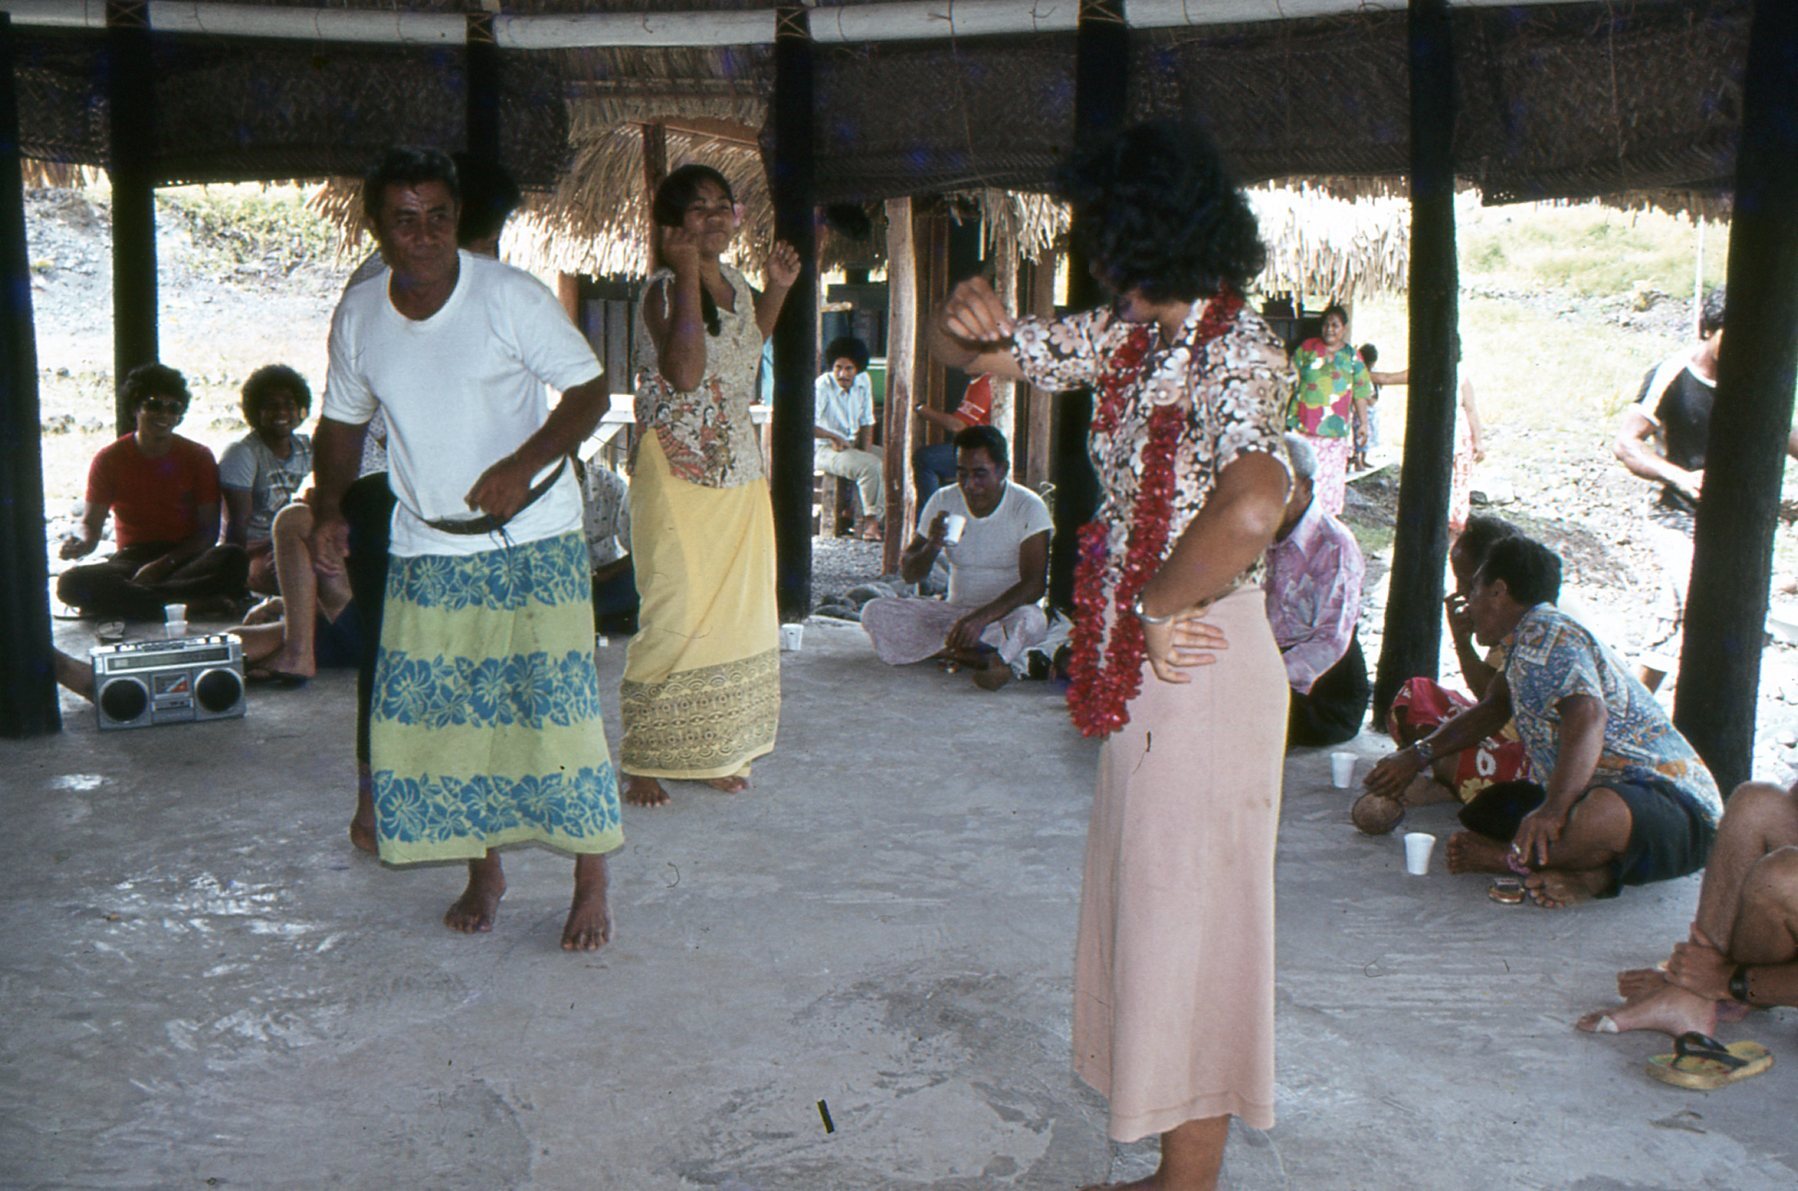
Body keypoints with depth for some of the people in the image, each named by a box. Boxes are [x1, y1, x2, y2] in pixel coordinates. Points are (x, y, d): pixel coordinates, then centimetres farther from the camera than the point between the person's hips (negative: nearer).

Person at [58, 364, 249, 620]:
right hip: (131, 561, 0)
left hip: (185, 559, 0)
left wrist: (163, 565, -16)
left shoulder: (198, 457, 5)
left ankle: (121, 600, -34)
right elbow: (91, 524, 6)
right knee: (71, 583, -31)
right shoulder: (109, 459, 7)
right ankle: (191, 601, -38)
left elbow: (209, 531, 0)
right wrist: (81, 542, -20)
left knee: (234, 559, -34)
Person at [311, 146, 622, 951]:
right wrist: (329, 508, 1)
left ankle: (592, 882, 8)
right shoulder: (358, 316, 1)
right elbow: (343, 419, 15)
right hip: (424, 549, 4)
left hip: (533, 541, -4)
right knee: (434, 712, 5)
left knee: (556, 702, -6)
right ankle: (483, 871, 24)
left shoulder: (509, 296, -12)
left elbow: (589, 391, -10)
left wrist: (523, 465, -24)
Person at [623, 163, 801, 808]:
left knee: (738, 615, 11)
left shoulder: (734, 285, 12)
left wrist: (776, 290, 18)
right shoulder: (663, 290, -12)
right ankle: (643, 762, 4)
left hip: (739, 475, 8)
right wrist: (686, 273, -24)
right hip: (679, 477, -8)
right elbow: (685, 373, -29)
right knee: (674, 616, -8)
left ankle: (716, 753, 23)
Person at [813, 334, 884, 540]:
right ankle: (871, 520, -17)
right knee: (870, 466, -30)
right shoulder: (822, 385, -17)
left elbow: (866, 420, 12)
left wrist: (865, 447, 0)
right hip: (825, 450, -7)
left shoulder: (863, 381, 3)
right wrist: (834, 438, -19)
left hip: (853, 445, 7)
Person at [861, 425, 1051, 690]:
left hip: (1005, 614, -5)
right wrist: (932, 546, -22)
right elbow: (909, 574, 1)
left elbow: (1034, 584, -21)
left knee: (1028, 619, -40)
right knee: (875, 612, -20)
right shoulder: (944, 502, 0)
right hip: (956, 611, 5)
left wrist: (982, 617, -36)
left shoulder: (1028, 507, -11)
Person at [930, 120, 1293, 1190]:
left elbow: (1249, 509, -40)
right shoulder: (1131, 334, 7)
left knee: (1188, 923, 3)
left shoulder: (1234, 351, -20)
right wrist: (971, 323, -9)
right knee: (1149, 916, 19)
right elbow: (989, 353, 15)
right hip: (1147, 667, 10)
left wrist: (1155, 607, -24)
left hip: (1200, 663, -10)